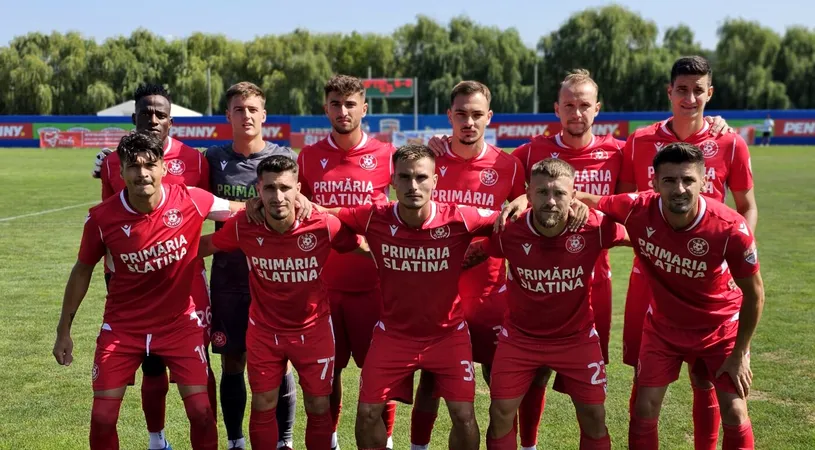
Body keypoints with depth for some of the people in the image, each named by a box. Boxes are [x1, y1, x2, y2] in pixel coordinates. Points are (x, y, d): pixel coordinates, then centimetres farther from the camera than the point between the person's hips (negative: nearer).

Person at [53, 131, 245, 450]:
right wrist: (64, 331, 4)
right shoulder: (101, 218, -16)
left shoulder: (191, 201, -16)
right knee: (103, 417, 0)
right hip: (122, 327, 0)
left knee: (200, 409, -3)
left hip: (180, 322, 0)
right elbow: (82, 271, 0)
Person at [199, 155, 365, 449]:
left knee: (318, 408, 9)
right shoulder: (243, 227, -18)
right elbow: (205, 245, 2)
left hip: (313, 330, -1)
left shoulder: (324, 226, -23)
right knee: (262, 408, 10)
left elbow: (363, 247, -5)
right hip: (264, 330, 1)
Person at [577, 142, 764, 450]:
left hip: (720, 327, -1)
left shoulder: (730, 228, -30)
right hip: (663, 326, 2)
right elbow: (584, 200, -9)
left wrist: (740, 353, -9)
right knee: (644, 410, 0)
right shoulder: (638, 210, -26)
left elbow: (754, 293, -14)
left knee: (735, 415, -2)